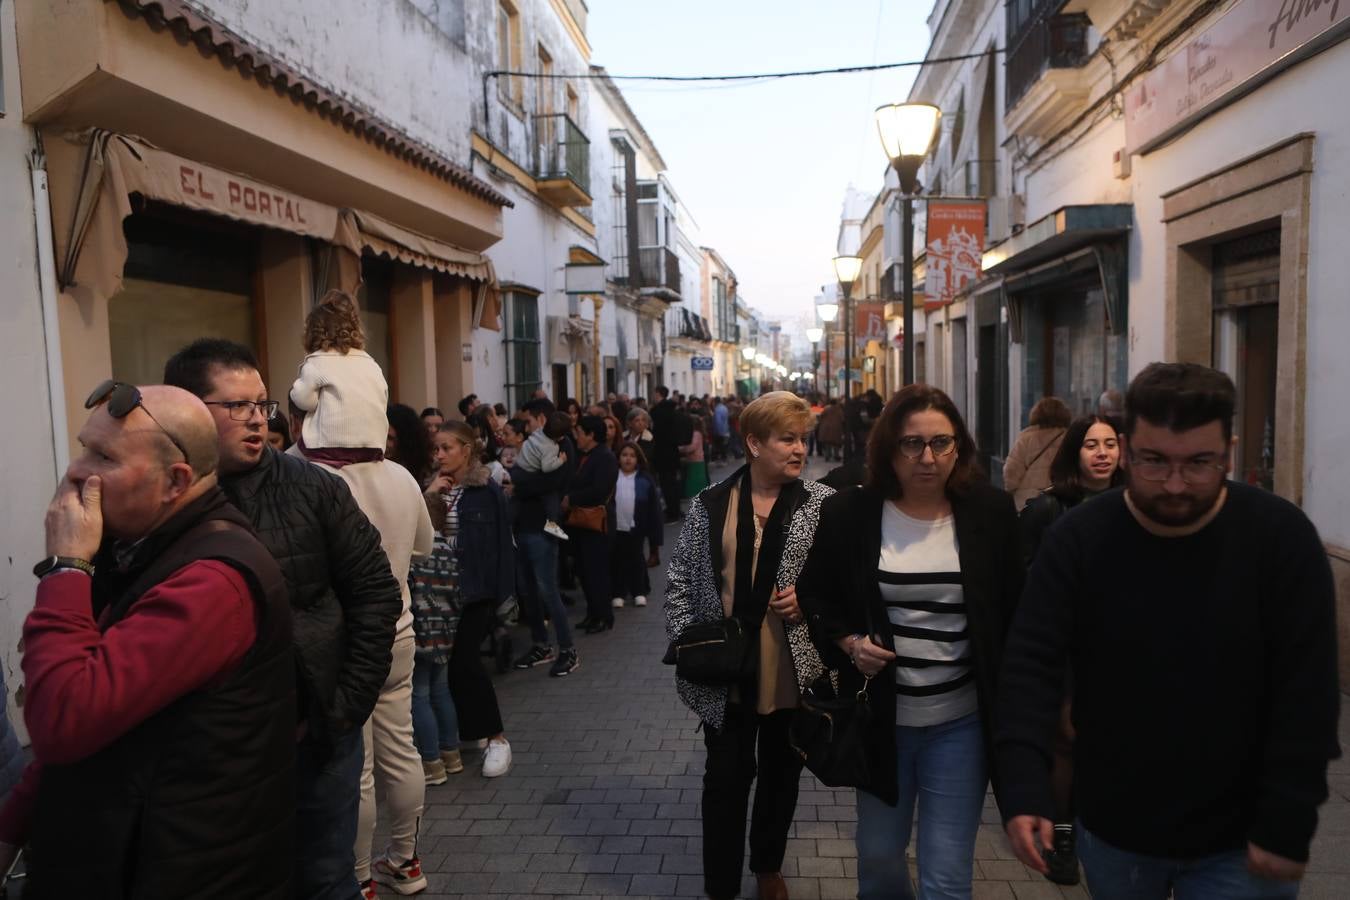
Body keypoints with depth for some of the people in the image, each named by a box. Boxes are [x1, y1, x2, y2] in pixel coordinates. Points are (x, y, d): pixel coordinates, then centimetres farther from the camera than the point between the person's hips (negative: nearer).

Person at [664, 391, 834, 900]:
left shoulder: (824, 504, -5)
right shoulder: (710, 504, -2)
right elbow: (681, 580, 2)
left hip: (793, 671, 1)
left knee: (781, 774, 19)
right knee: (726, 777, 8)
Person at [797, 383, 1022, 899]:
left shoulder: (990, 513, -6)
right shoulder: (848, 514, -7)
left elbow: (1014, 614, 2)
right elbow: (815, 598, 5)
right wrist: (847, 643, -13)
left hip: (962, 722, -1)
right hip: (881, 717, 1)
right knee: (876, 853, 20)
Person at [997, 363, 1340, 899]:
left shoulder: (1281, 537, -12)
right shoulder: (1079, 538, -12)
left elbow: (1306, 693, -11)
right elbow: (1031, 666, -15)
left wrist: (1288, 824, -14)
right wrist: (1024, 788, -26)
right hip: (1112, 828, 2)